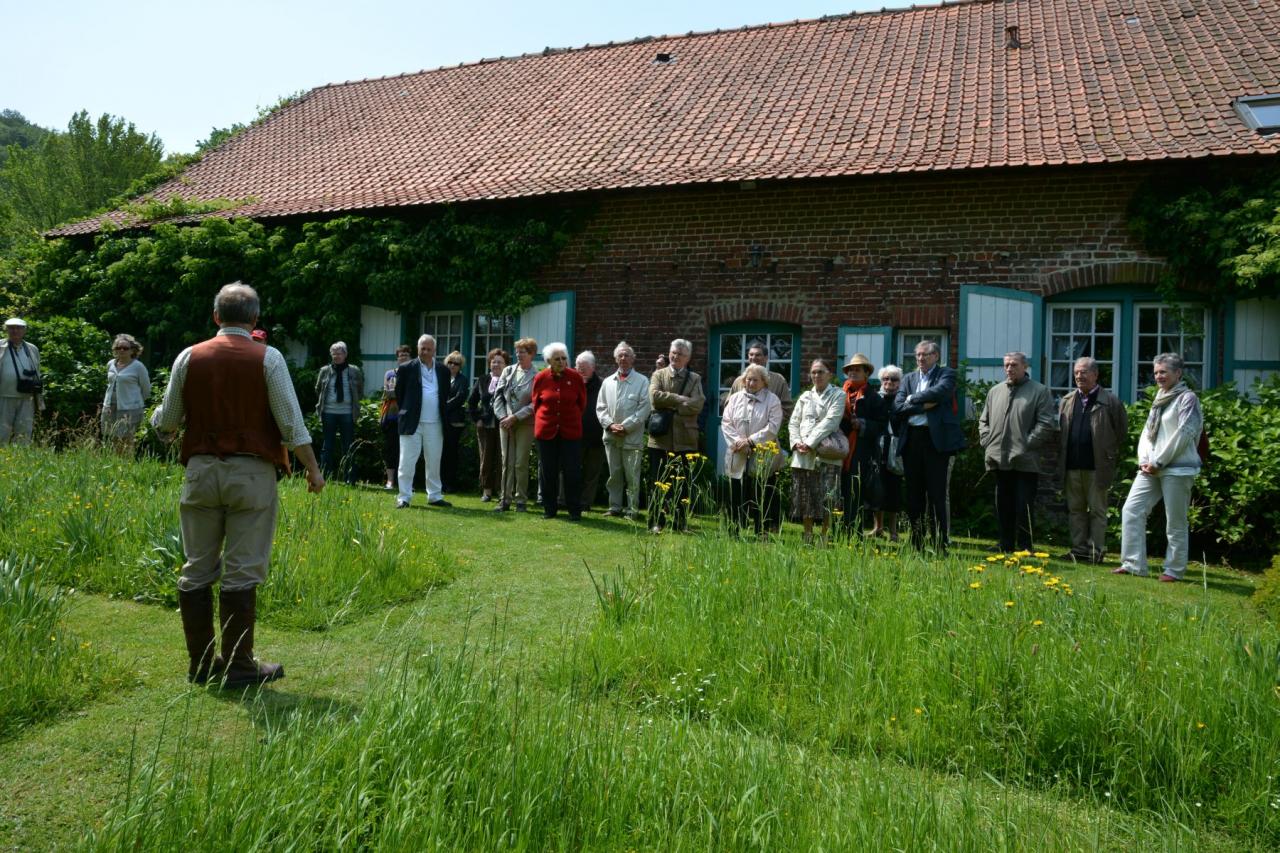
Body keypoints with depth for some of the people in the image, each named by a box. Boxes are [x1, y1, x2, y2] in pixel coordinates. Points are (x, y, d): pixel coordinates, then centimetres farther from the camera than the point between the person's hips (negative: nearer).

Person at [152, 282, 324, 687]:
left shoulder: (189, 357, 4)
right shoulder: (267, 358, -5)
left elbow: (166, 422, 7)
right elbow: (292, 423, -7)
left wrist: (157, 419, 31)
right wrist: (313, 469, 4)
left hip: (201, 470, 3)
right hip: (251, 472, -3)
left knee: (198, 569, 11)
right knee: (242, 572, 1)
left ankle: (201, 662, 19)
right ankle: (238, 665, 7)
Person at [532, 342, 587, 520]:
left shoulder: (576, 377, -5)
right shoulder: (540, 378, -3)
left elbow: (582, 403, 8)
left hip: (571, 430, -1)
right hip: (546, 430, 1)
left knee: (572, 471, -1)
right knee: (547, 471, 7)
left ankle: (574, 510, 7)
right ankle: (549, 508, 18)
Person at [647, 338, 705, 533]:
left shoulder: (695, 379, 7)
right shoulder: (658, 375, 8)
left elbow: (696, 405, -9)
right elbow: (655, 397, -11)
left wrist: (670, 407, -12)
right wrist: (680, 399, -12)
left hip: (684, 440, 0)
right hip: (660, 438, 0)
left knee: (682, 484, 5)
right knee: (658, 483, 4)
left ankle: (680, 523, 14)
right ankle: (656, 522, 12)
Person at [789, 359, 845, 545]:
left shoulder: (837, 395, 3)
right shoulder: (805, 397, 17)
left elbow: (830, 421, -9)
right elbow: (793, 423, 13)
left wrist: (810, 442, -14)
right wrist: (797, 442, -5)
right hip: (803, 455, 4)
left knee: (827, 499, -9)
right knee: (804, 497, 5)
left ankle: (825, 538, -1)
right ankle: (808, 538, 14)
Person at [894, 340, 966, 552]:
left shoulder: (946, 374, 4)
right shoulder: (909, 378, 16)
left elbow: (940, 391, -19)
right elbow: (898, 407, 2)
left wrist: (912, 399, -8)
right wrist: (924, 405, -9)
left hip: (936, 439, -5)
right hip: (912, 440, 5)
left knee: (937, 495, -3)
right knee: (914, 494, 9)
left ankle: (940, 545, 1)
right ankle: (916, 542, 17)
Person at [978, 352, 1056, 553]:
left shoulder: (1039, 391, 0)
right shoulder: (995, 391, 15)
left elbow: (1046, 424, -7)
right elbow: (984, 420, 21)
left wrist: (1027, 445, -12)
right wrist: (987, 442, 7)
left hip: (1025, 461, -5)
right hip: (999, 460, 5)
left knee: (1024, 506, -3)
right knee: (1003, 506, 10)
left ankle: (1024, 547, 5)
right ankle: (1006, 545, 19)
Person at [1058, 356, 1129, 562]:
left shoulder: (1110, 401, -1)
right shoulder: (1067, 401, 12)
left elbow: (1122, 431, 4)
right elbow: (1060, 431, 17)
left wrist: (1110, 455, 3)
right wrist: (1062, 459, 10)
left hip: (1098, 467, -4)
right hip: (1072, 466, 5)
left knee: (1097, 510, 1)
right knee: (1075, 509, 9)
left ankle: (1096, 551, 6)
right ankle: (1079, 548, 15)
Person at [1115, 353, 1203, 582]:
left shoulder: (1187, 398, -5)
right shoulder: (1159, 399, 18)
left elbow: (1183, 434, -12)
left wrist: (1158, 462, -12)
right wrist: (1144, 460, 0)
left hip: (1177, 469, -7)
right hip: (1151, 469, 7)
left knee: (1175, 521, -1)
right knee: (1131, 510, 0)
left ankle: (1174, 569, 9)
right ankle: (1133, 564, 4)